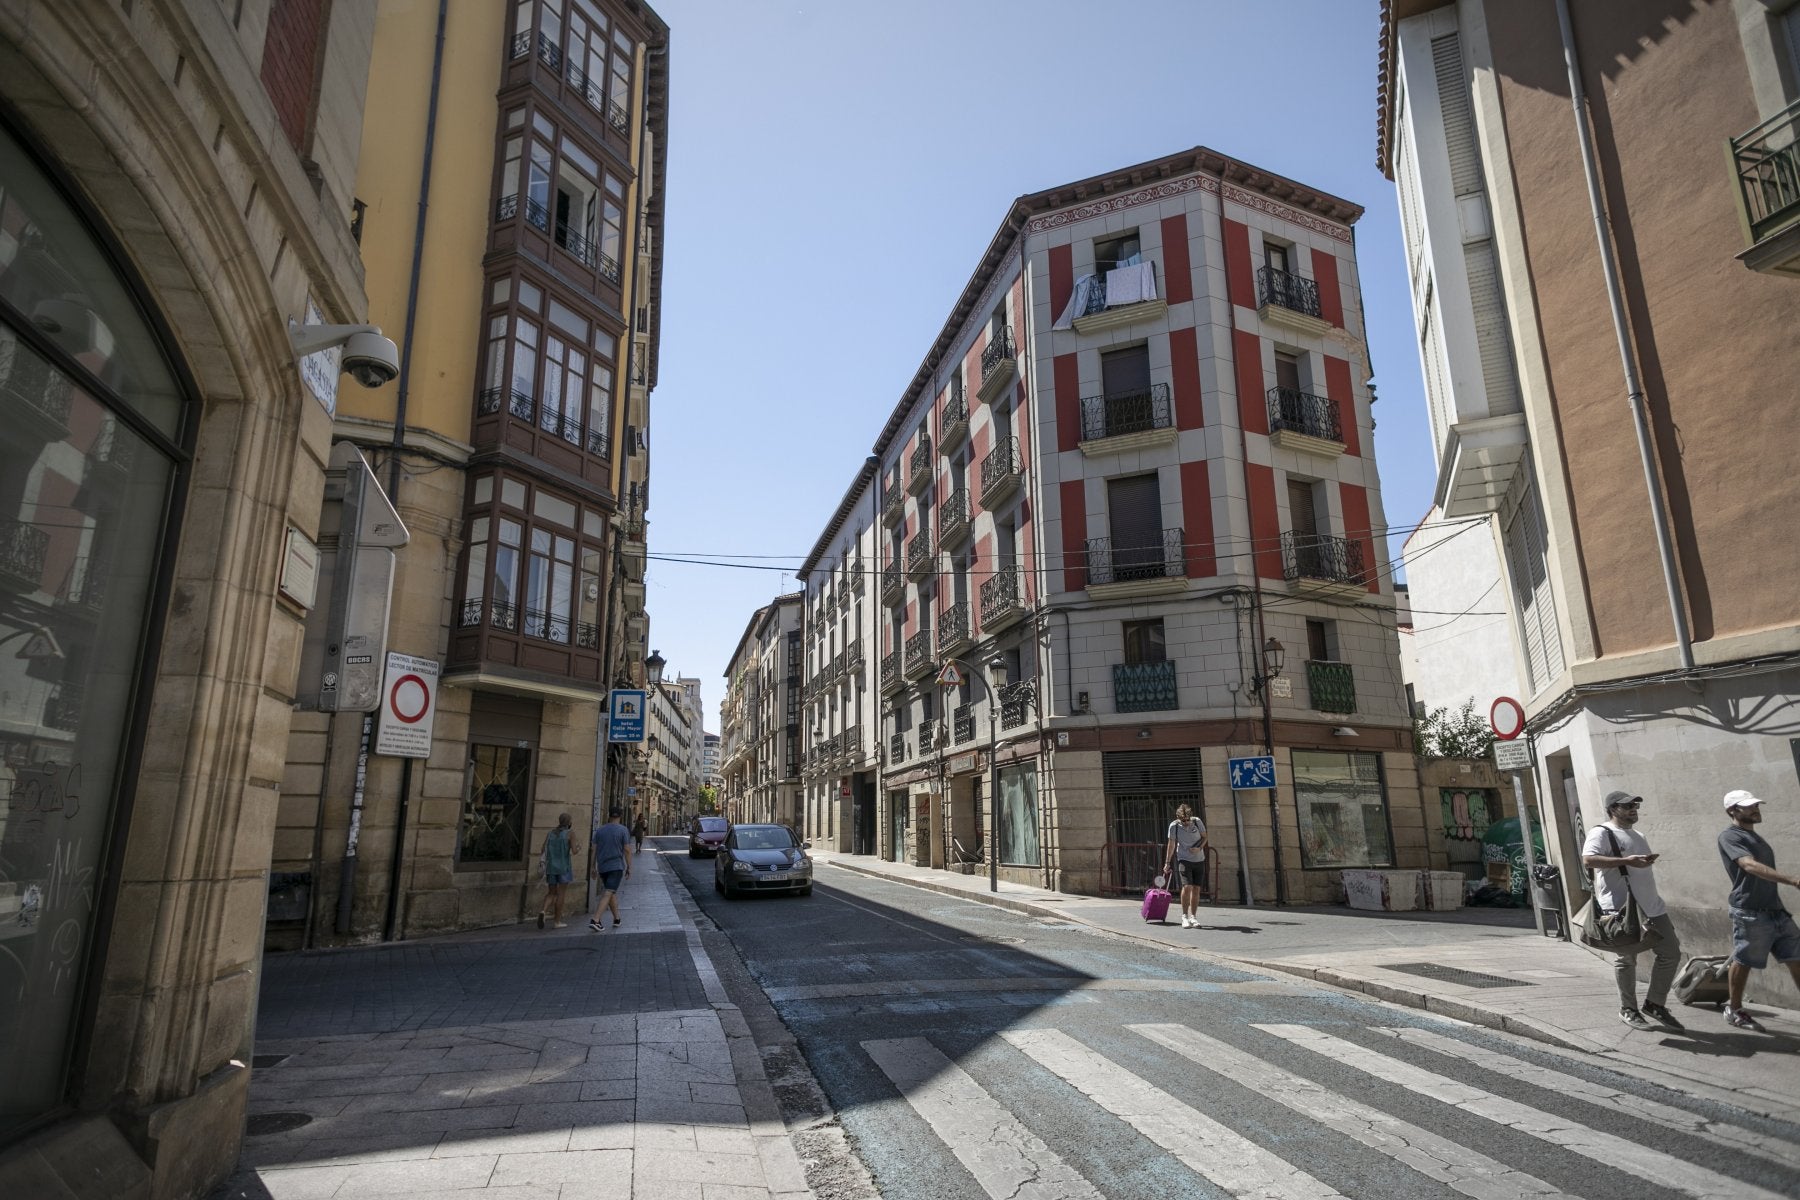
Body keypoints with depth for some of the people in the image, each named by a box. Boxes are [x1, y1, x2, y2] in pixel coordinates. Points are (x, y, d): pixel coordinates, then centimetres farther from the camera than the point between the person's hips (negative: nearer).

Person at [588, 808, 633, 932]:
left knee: (612, 893, 17)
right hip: (616, 866, -5)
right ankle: (595, 921, -19)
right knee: (608, 894, -8)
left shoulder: (600, 830, 6)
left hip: (602, 867, 5)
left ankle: (617, 919, 23)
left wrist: (594, 866, 13)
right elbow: (626, 850, -7)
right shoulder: (623, 830, -5)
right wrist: (629, 868, -2)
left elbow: (594, 849, 6)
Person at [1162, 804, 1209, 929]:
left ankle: (1193, 917, 16)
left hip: (1199, 860, 2)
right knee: (1187, 887, -16)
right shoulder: (1174, 826, -11)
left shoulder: (1197, 822, -7)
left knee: (1196, 889, 3)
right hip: (1184, 860, -2)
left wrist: (1199, 848, -13)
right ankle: (1185, 917, -5)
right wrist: (1167, 863, 1)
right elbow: (1171, 844, -2)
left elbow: (1204, 837, 7)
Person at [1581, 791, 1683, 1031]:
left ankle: (1654, 1004, 22)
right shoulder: (1602, 833, -9)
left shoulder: (1637, 835, 21)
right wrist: (1627, 861, -28)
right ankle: (1628, 1009, 14)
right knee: (1627, 959, 0)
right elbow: (1588, 860, -25)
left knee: (1671, 953, 9)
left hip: (1652, 906, 9)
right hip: (1622, 908, -9)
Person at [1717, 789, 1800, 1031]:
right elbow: (1751, 866, -23)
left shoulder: (1756, 837, 20)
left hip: (1776, 910, 8)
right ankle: (1734, 1011, 13)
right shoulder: (1730, 837, -8)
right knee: (1742, 962, 0)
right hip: (1750, 912, -8)